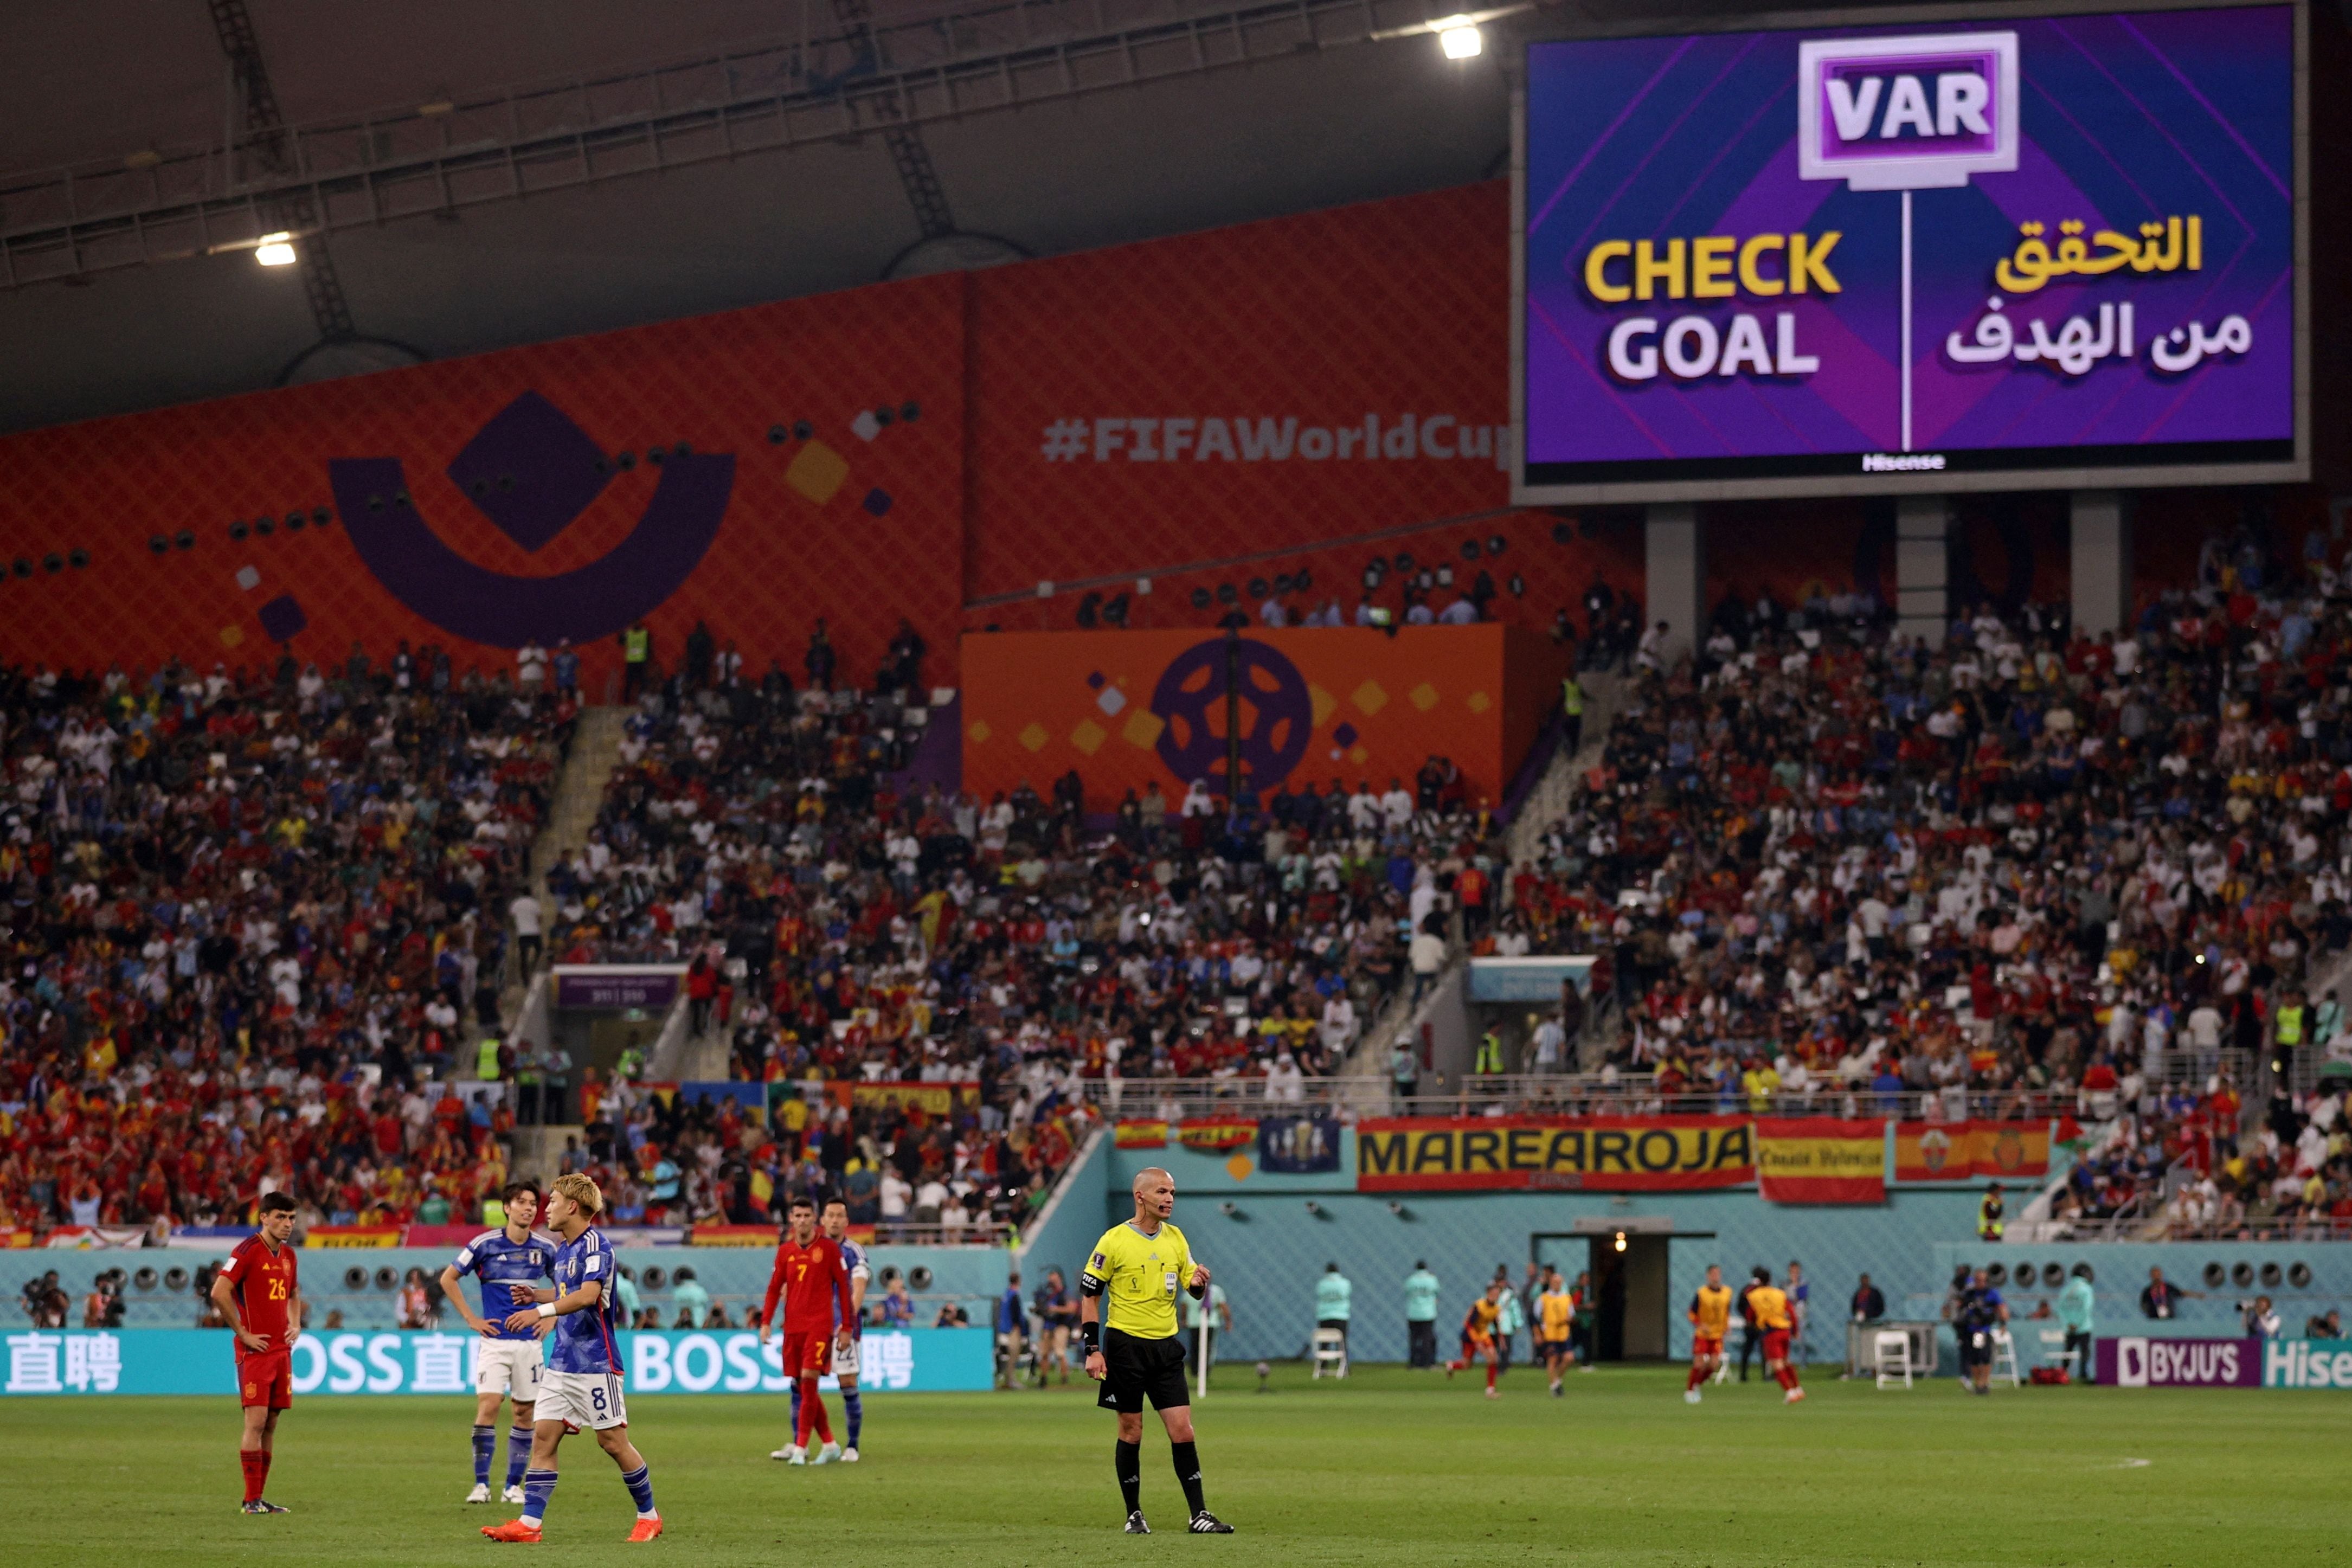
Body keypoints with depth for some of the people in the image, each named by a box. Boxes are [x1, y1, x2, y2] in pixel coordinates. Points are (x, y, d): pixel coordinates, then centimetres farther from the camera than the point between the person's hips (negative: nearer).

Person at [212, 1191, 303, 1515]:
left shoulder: (288, 1255, 14)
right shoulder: (249, 1250, -10)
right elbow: (219, 1293, -17)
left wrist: (295, 1325, 13)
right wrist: (243, 1333, -14)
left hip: (282, 1350, 8)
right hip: (255, 1351, -8)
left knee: (271, 1424, 7)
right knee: (256, 1421, -11)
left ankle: (259, 1497, 11)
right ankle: (252, 1500, -9)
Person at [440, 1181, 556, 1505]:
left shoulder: (546, 1248, 4)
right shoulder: (485, 1244, -4)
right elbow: (448, 1278, 5)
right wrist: (470, 1318, 1)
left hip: (530, 1341, 3)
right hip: (495, 1341, -3)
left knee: (524, 1414, 4)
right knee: (487, 1408, -13)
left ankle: (514, 1486, 11)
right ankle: (481, 1484, -5)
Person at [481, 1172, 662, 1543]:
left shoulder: (595, 1245, -14)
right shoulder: (563, 1248, 14)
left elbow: (588, 1295, -28)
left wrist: (542, 1311, -37)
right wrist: (536, 1294, 14)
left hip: (596, 1363, -9)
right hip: (561, 1363, 9)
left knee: (613, 1441, 0)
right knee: (543, 1437, -1)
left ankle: (649, 1516, 15)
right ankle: (529, 1523, -4)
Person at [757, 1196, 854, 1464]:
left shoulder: (828, 1248, 0)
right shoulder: (785, 1251, 11)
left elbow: (843, 1287, 1)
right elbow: (774, 1288, 14)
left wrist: (846, 1327, -2)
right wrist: (766, 1322, 2)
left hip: (820, 1325, -5)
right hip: (793, 1327, 5)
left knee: (808, 1380, -15)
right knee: (803, 1387, 6)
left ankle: (801, 1447, -15)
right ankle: (830, 1444, 17)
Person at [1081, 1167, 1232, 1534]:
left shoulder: (1176, 1239, 8)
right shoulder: (1114, 1240, -6)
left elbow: (1195, 1291, 14)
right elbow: (1088, 1295, -4)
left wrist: (1199, 1283, -11)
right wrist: (1093, 1350, -10)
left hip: (1166, 1346, 4)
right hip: (1125, 1345, -4)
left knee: (1182, 1431, -3)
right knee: (1131, 1432, 1)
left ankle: (1199, 1515, -1)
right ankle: (1134, 1515, 12)